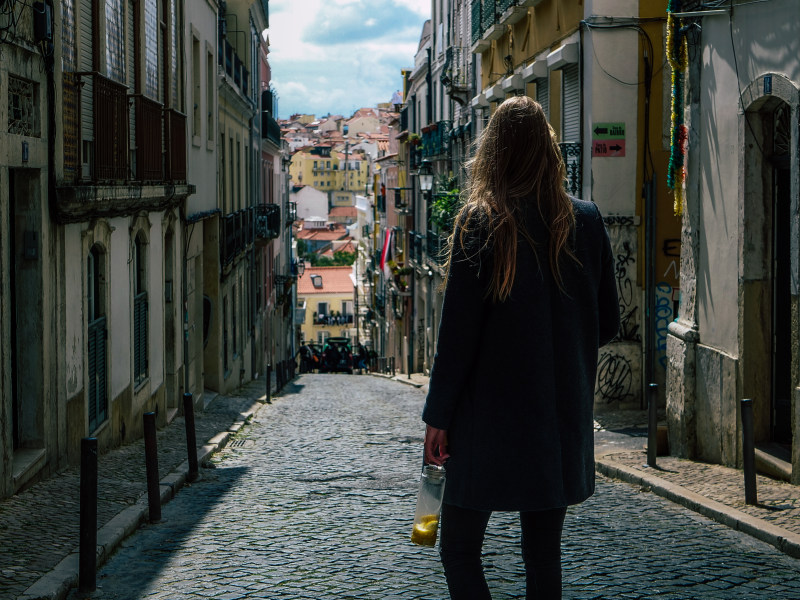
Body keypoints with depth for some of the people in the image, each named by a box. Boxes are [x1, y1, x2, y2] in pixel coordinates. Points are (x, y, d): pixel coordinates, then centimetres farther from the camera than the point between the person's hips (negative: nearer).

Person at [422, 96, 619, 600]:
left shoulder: (481, 223, -10)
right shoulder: (586, 222, 1)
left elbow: (457, 332, -11)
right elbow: (608, 324, 7)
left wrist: (438, 415, -5)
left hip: (491, 425, -4)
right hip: (563, 424, 4)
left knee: (459, 549, 7)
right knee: (545, 554, 13)